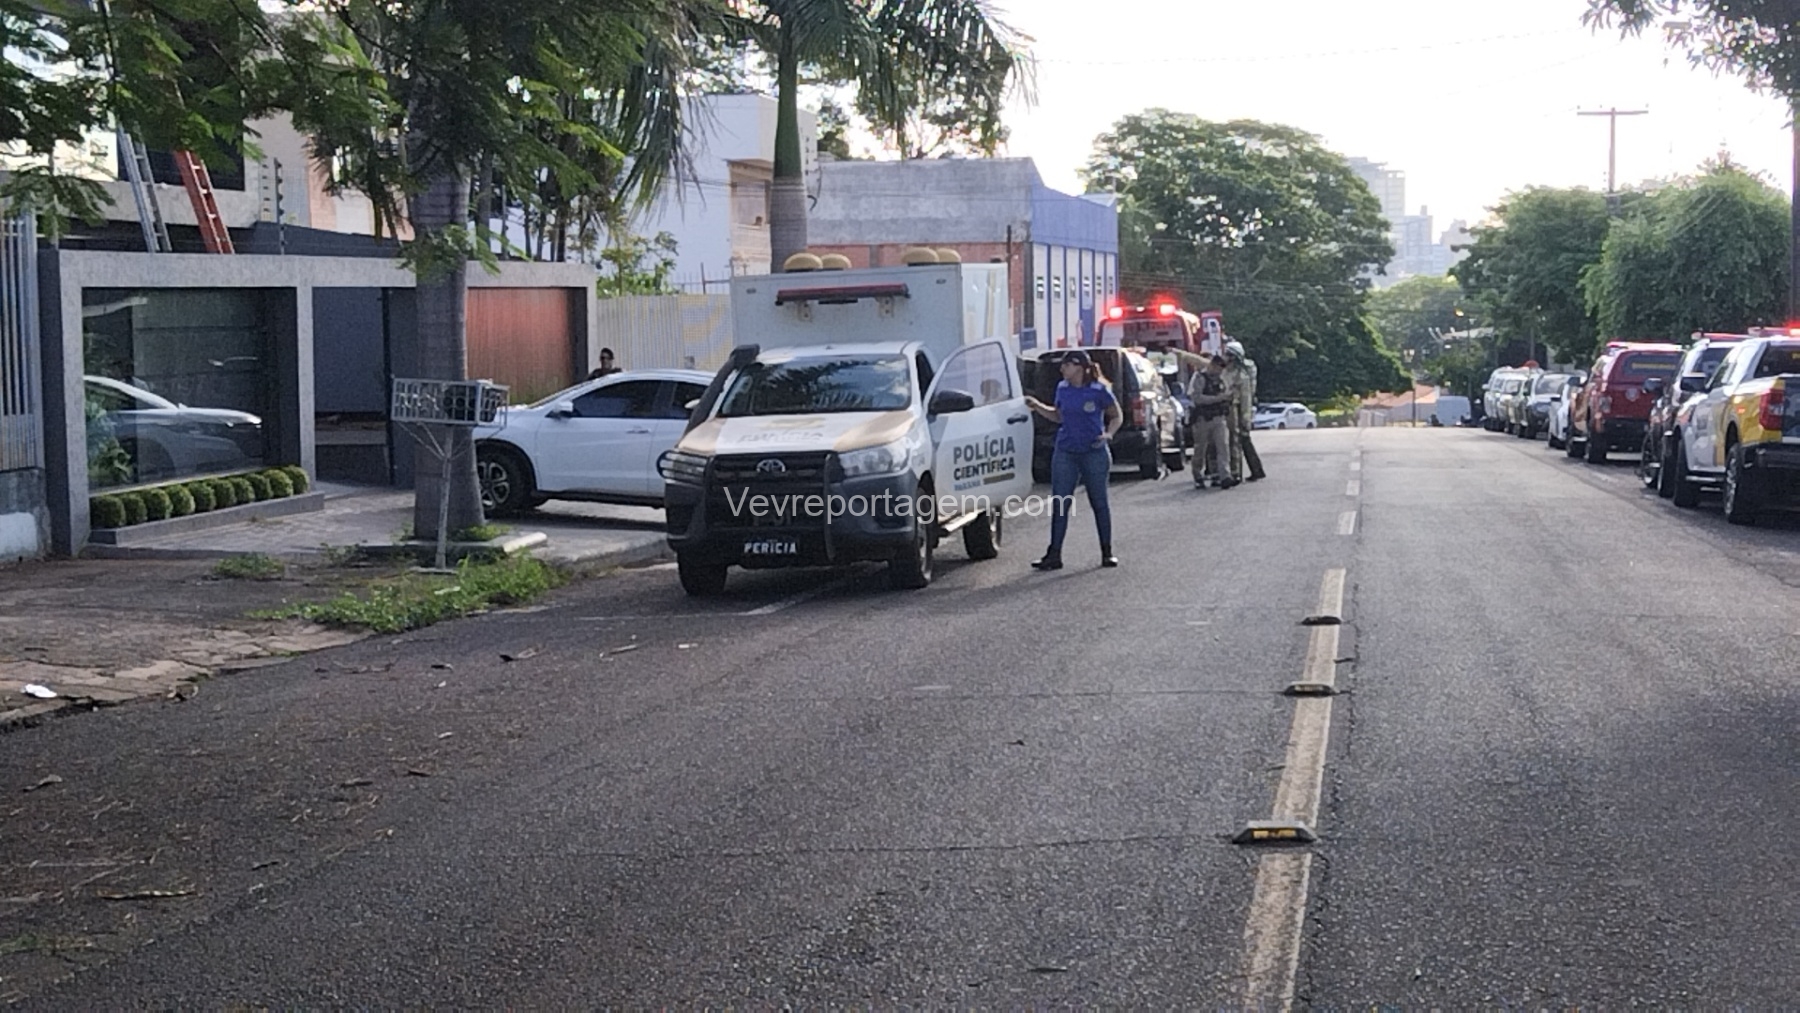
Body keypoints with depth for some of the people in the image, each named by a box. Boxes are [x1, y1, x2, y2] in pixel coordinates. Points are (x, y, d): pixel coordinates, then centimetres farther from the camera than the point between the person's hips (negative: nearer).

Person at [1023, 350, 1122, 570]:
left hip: (1094, 453, -4)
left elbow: (1117, 416, 1)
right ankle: (1054, 555, 2)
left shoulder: (1099, 391, -8)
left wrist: (1109, 434, -16)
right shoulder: (1063, 389, 6)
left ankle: (1107, 553, 16)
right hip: (1065, 454, 4)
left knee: (1099, 502, 5)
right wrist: (1038, 407, 7)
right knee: (1059, 503, 0)